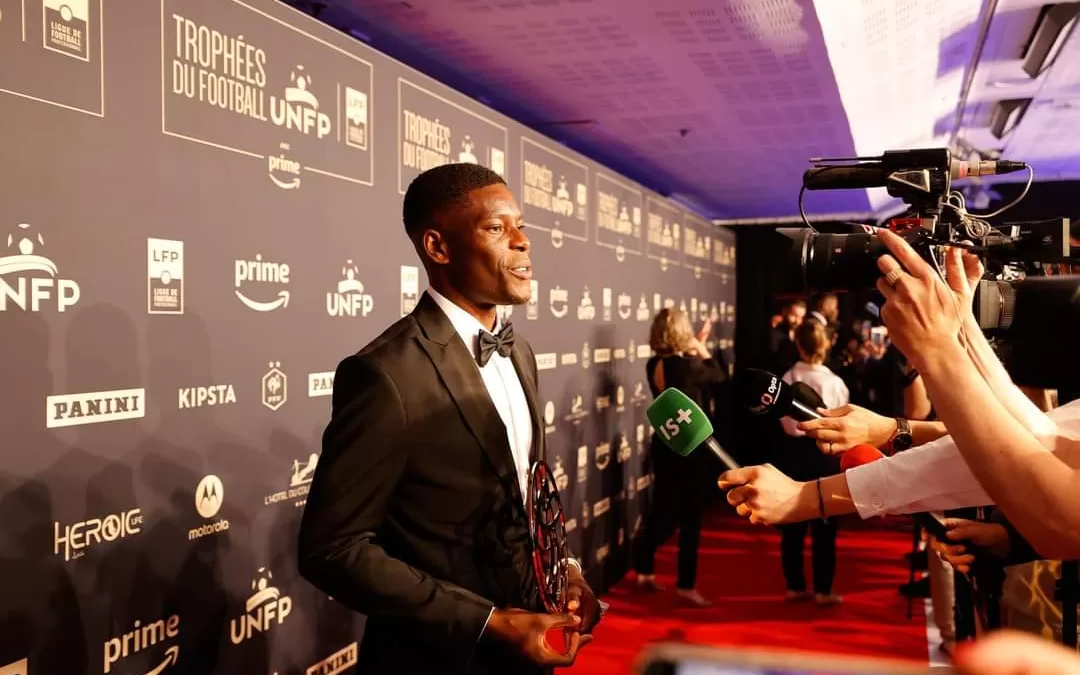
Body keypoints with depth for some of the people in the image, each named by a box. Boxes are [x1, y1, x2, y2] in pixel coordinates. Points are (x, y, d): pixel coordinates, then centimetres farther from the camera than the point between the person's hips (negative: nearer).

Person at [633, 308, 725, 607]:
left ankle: (644, 572, 26)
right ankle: (686, 586, 9)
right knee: (690, 518, 3)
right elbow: (720, 375, -3)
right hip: (691, 448, -7)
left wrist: (697, 345, 20)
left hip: (664, 445, 7)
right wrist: (700, 347, 6)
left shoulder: (654, 365, -1)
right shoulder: (688, 365, -21)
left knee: (662, 510, 18)